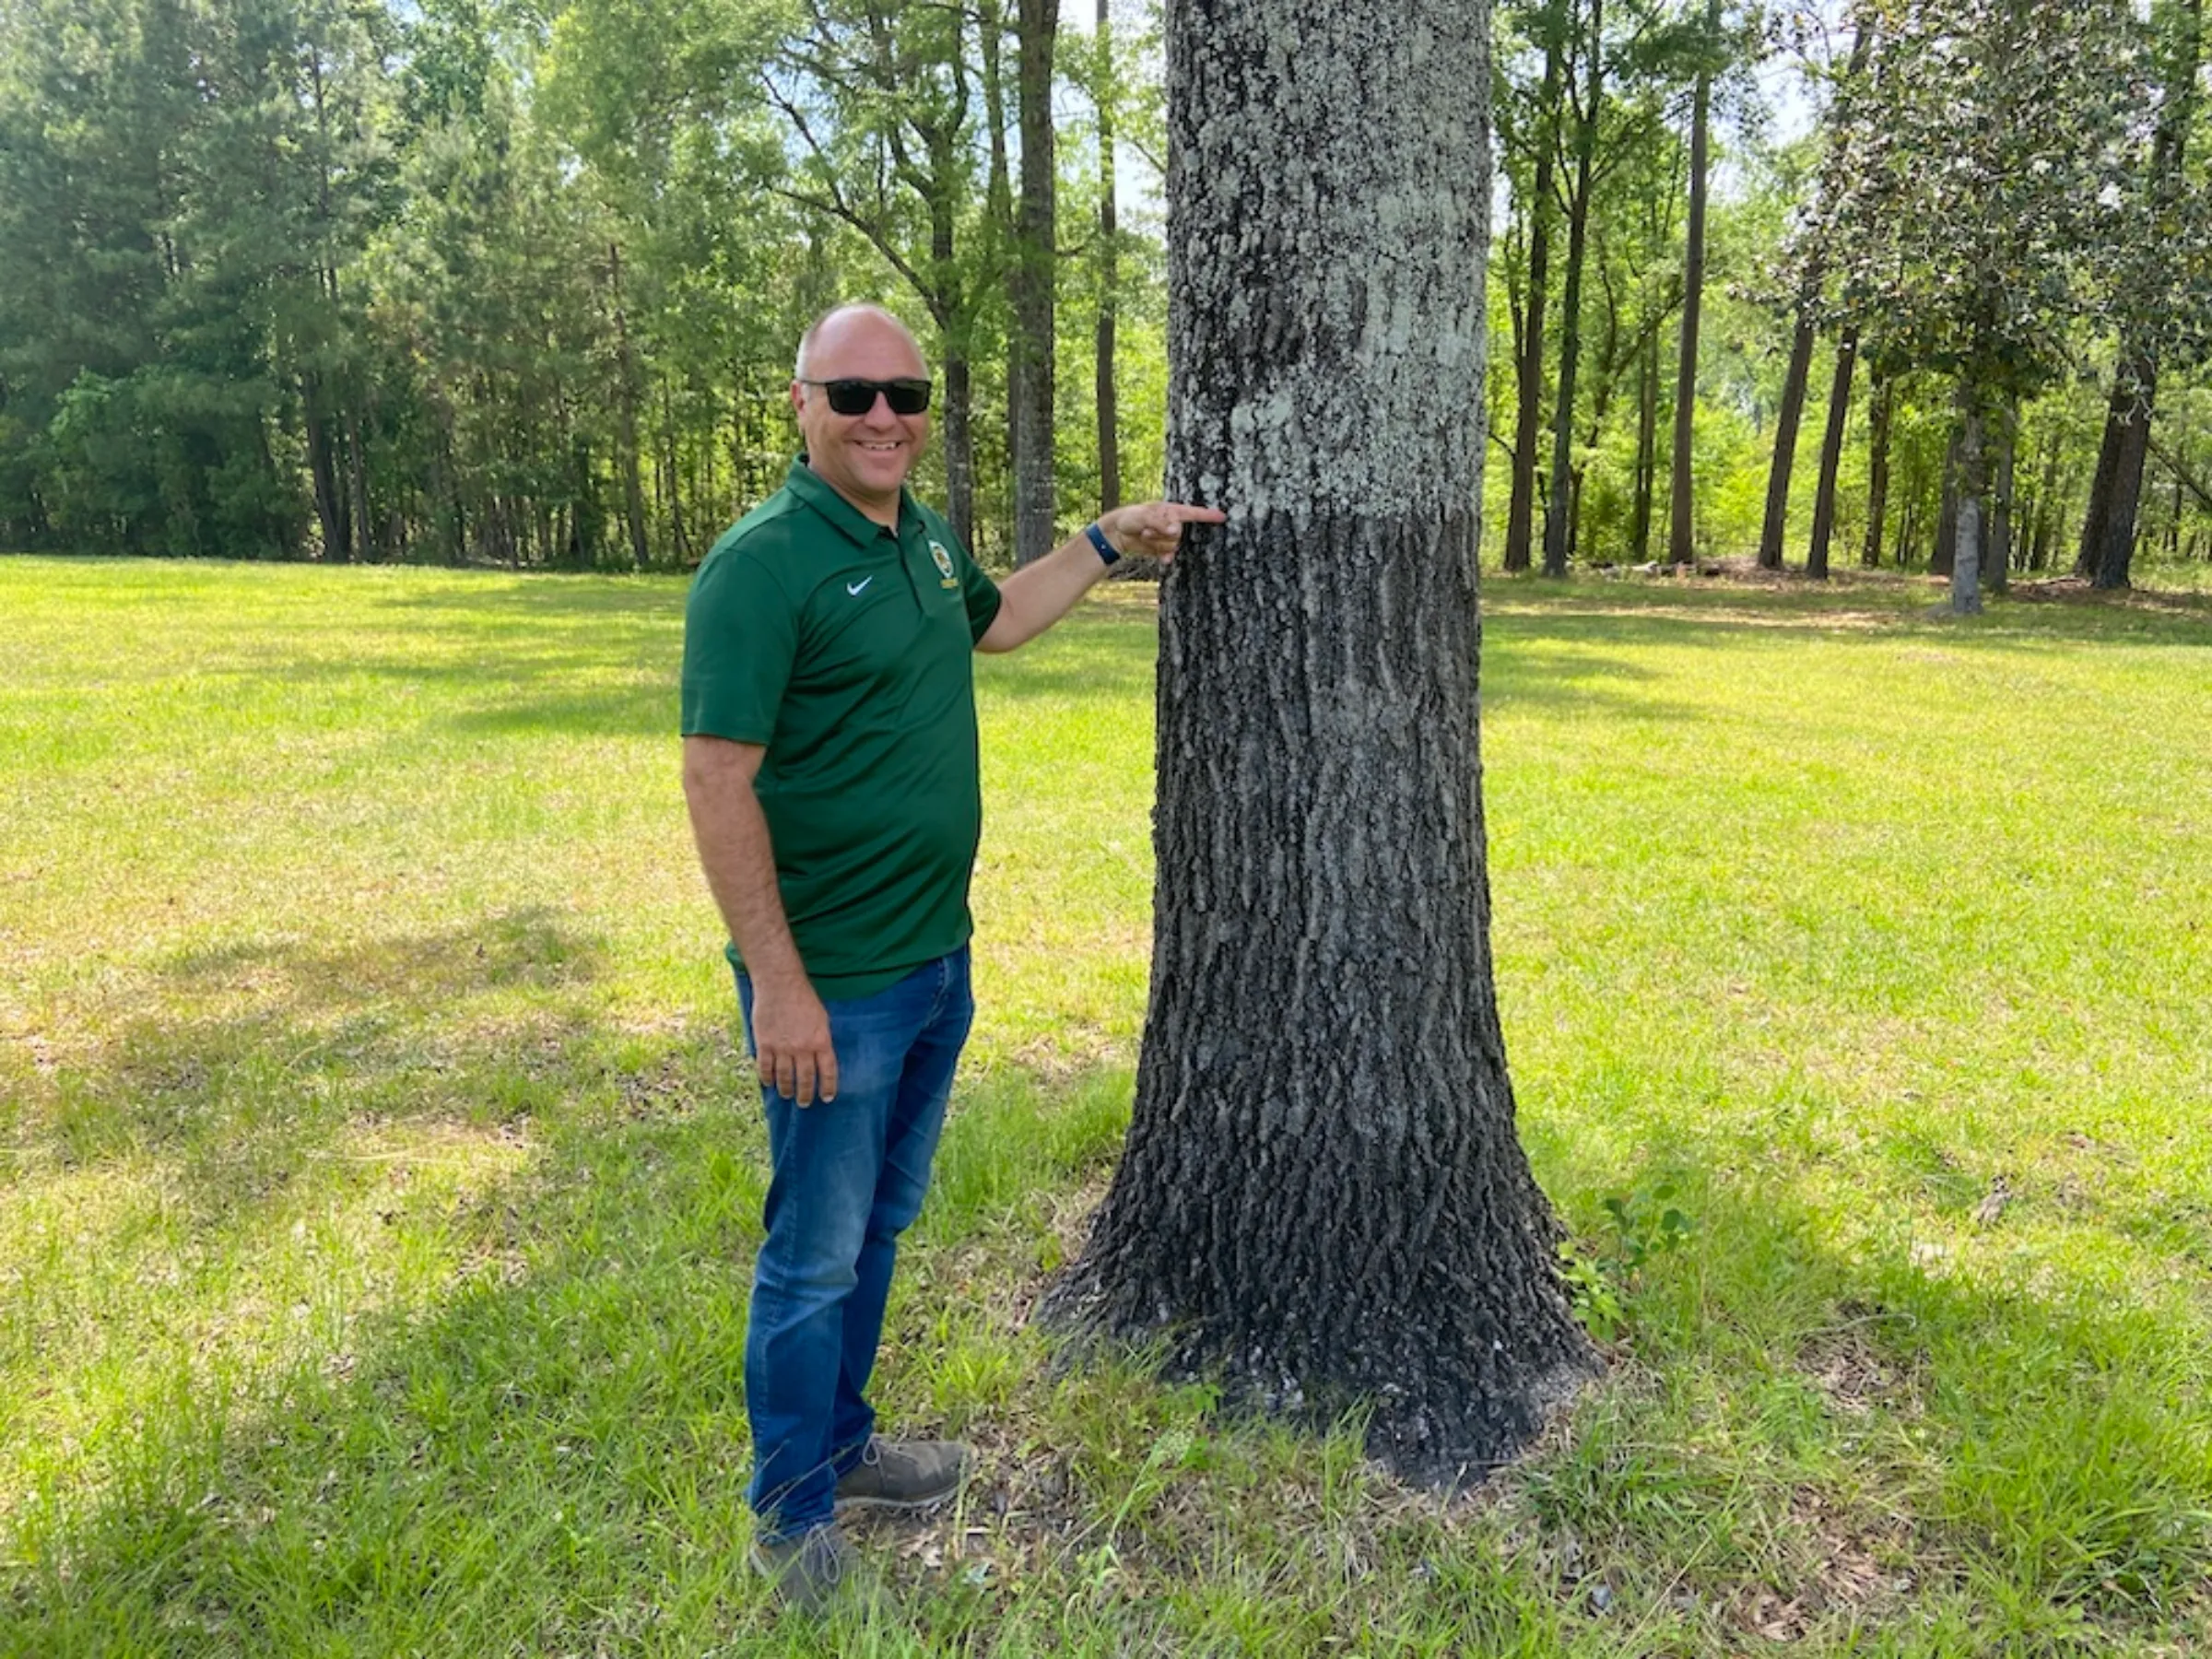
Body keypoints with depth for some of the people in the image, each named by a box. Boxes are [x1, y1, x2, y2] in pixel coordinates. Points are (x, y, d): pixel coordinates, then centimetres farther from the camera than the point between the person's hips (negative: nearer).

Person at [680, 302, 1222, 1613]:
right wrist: (778, 984, -23)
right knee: (817, 1250, 7)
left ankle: (843, 1441, 40)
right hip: (832, 986, -8)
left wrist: (1110, 539, 23)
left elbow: (993, 620, 29)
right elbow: (718, 783, -21)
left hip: (938, 961, 8)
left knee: (884, 1222, 21)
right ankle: (793, 1508, 28)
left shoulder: (923, 535, 7)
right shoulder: (765, 562, -18)